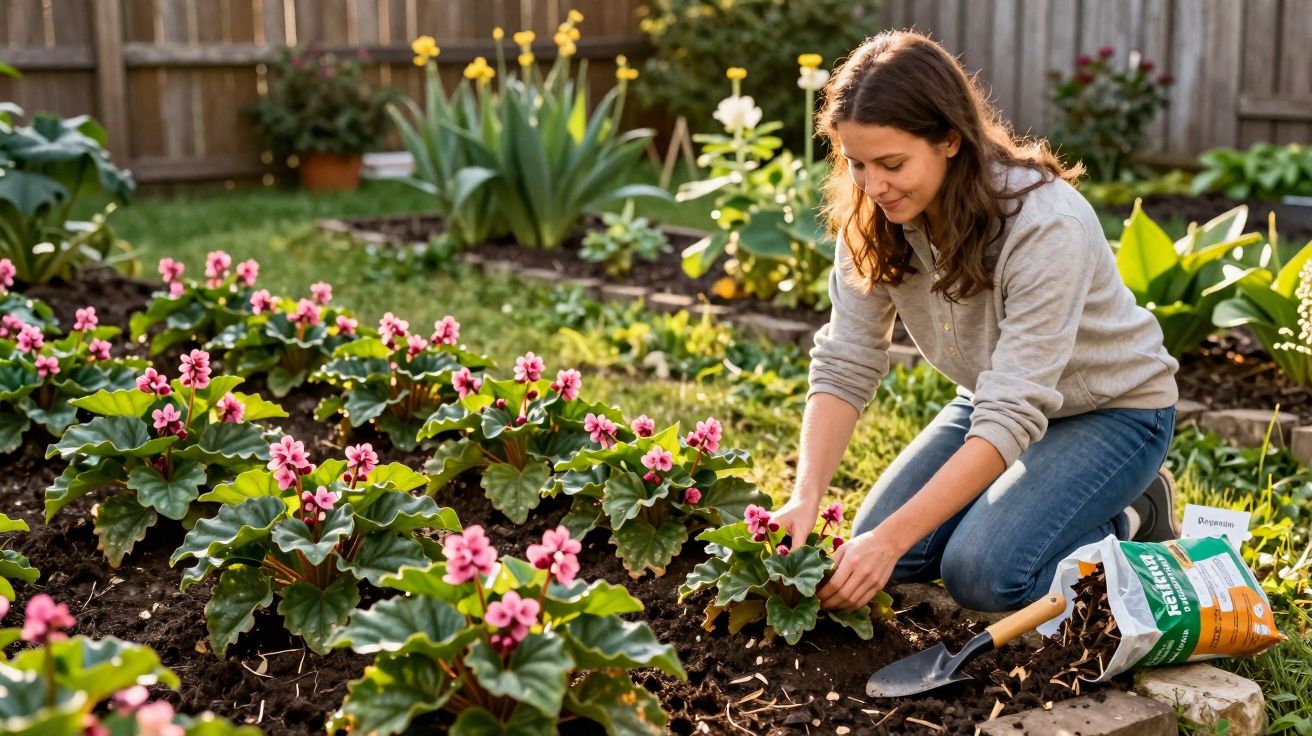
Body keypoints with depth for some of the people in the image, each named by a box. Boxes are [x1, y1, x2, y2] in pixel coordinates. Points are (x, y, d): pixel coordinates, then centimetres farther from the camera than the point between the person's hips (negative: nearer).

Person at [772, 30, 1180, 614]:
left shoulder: (1046, 225, -34)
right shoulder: (874, 219, -16)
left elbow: (1012, 416, -36)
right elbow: (844, 367, -16)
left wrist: (892, 538, -41)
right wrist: (805, 498, -32)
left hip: (1111, 409, -6)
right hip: (998, 401, 6)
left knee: (981, 572, -24)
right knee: (876, 551, -9)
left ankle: (1131, 523, 4)